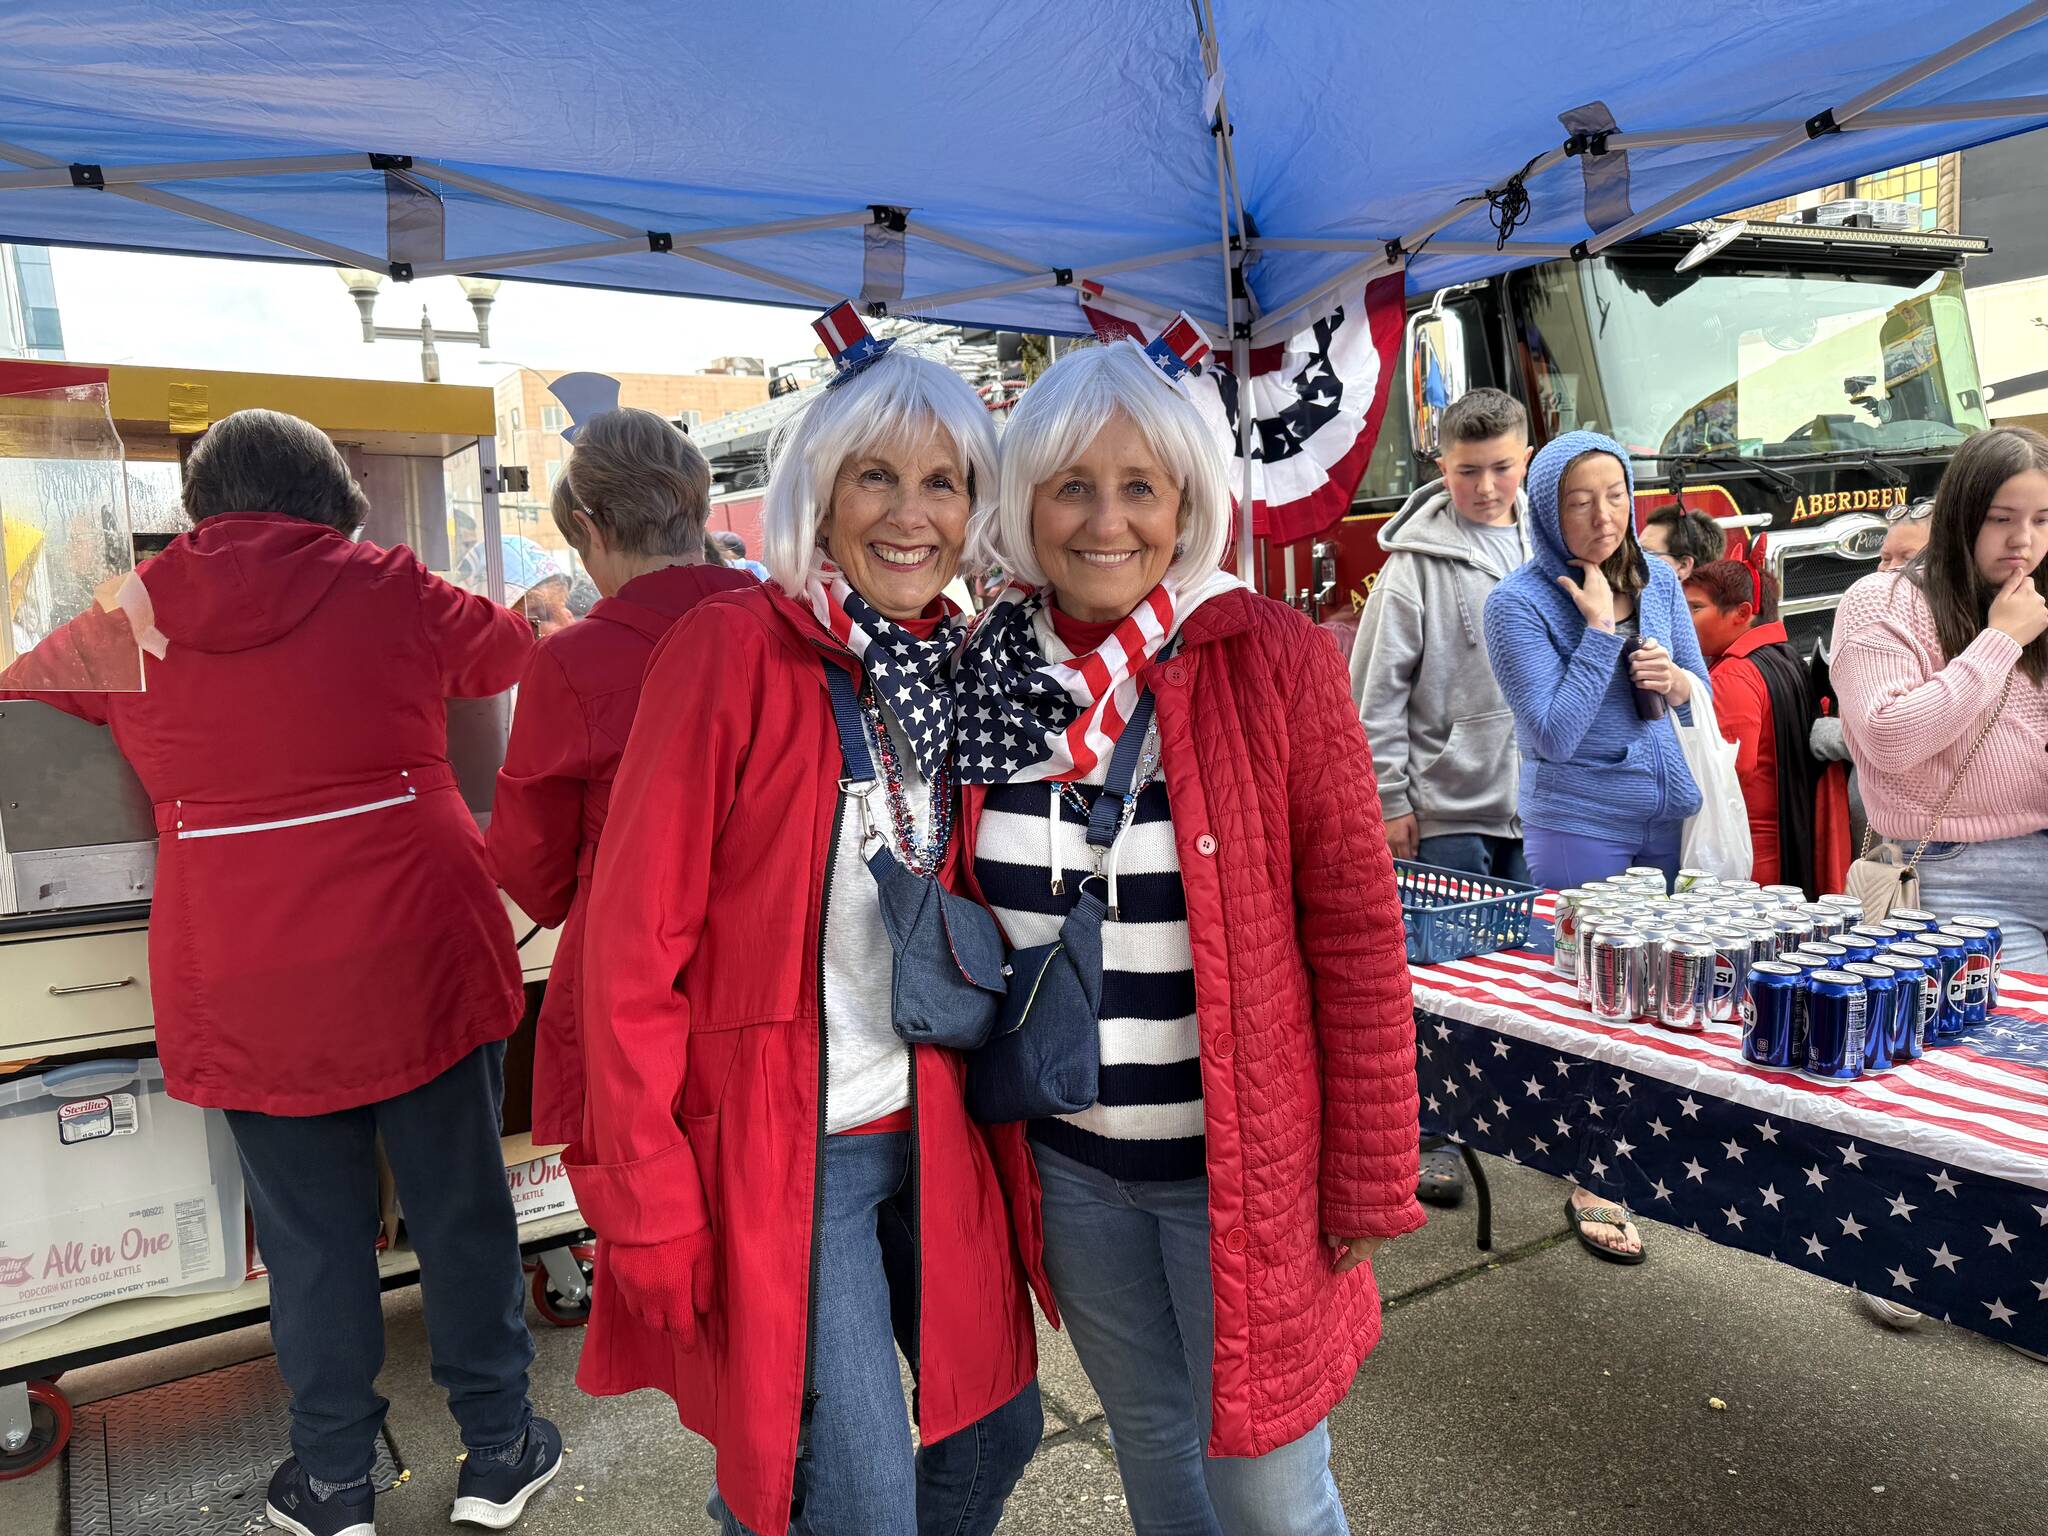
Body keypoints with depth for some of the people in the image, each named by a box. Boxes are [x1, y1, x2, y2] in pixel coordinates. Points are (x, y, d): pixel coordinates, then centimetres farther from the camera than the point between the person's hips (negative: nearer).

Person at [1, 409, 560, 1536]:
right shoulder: (386, 589, -1)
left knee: (311, 1239, 14)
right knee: (462, 1211, 12)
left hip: (243, 991, 2)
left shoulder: (128, 624, 5)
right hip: (420, 960, -1)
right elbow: (509, 648, 16)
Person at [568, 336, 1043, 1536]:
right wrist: (650, 1204, -13)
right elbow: (634, 944, -15)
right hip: (780, 1151, -6)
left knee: (999, 1420, 19)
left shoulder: (960, 665, 3)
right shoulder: (733, 646, -15)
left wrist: (988, 1105, 10)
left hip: (932, 1135, 6)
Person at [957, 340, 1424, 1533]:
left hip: (1239, 1159, -4)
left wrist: (1369, 1187, -10)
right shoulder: (994, 670, -3)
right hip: (1067, 1154, 4)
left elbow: (1359, 933, -12)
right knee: (1149, 1438, 24)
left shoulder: (1272, 658, -14)